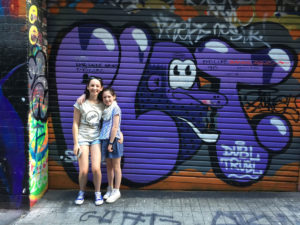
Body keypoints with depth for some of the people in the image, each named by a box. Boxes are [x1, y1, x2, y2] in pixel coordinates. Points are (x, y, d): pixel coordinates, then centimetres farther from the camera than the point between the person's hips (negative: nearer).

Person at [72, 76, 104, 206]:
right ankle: (81, 193, 23)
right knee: (83, 170, -4)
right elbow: (75, 124, -1)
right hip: (82, 138, -1)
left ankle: (98, 193, 15)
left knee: (96, 168, -9)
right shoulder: (81, 103, -2)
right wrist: (76, 143, -4)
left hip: (96, 138, 1)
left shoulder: (102, 105, 3)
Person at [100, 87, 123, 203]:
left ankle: (116, 191, 13)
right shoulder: (106, 109, 11)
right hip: (105, 139, 7)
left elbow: (115, 127, -14)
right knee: (108, 166, 14)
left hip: (114, 139, -7)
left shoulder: (115, 108, -10)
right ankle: (110, 189, 26)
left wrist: (111, 143, -15)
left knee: (116, 166, 4)